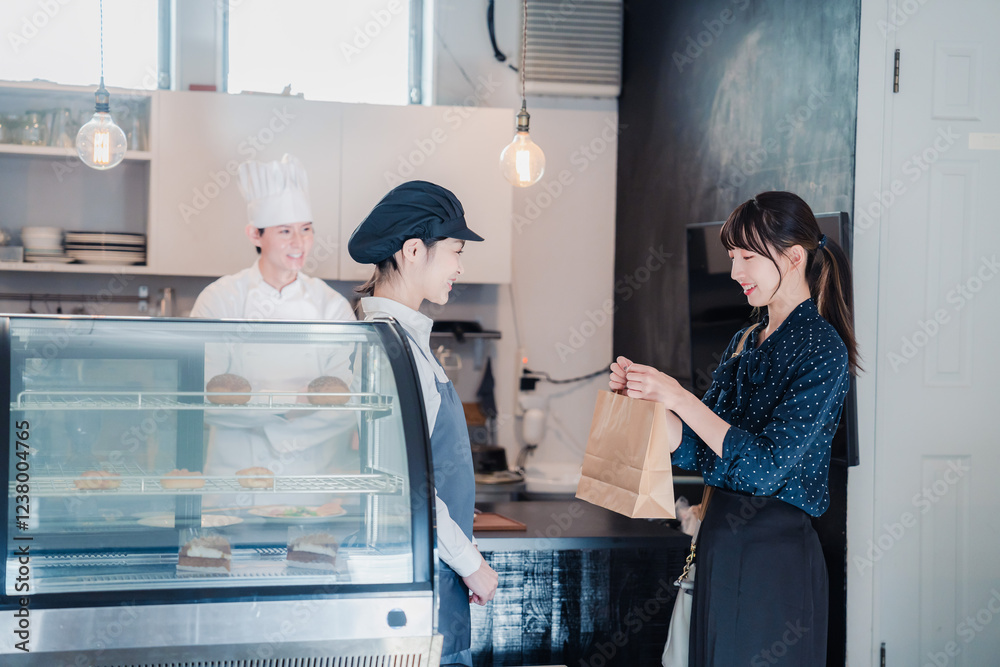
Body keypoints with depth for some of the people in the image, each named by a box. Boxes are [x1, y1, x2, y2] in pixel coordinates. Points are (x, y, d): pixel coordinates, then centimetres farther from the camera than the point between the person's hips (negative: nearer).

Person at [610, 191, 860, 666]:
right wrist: (641, 391, -6)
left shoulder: (821, 349, -13)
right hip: (721, 545, 8)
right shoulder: (745, 343, 11)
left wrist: (677, 397, -20)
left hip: (775, 555, -8)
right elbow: (694, 451, 9)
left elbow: (766, 466, -20)